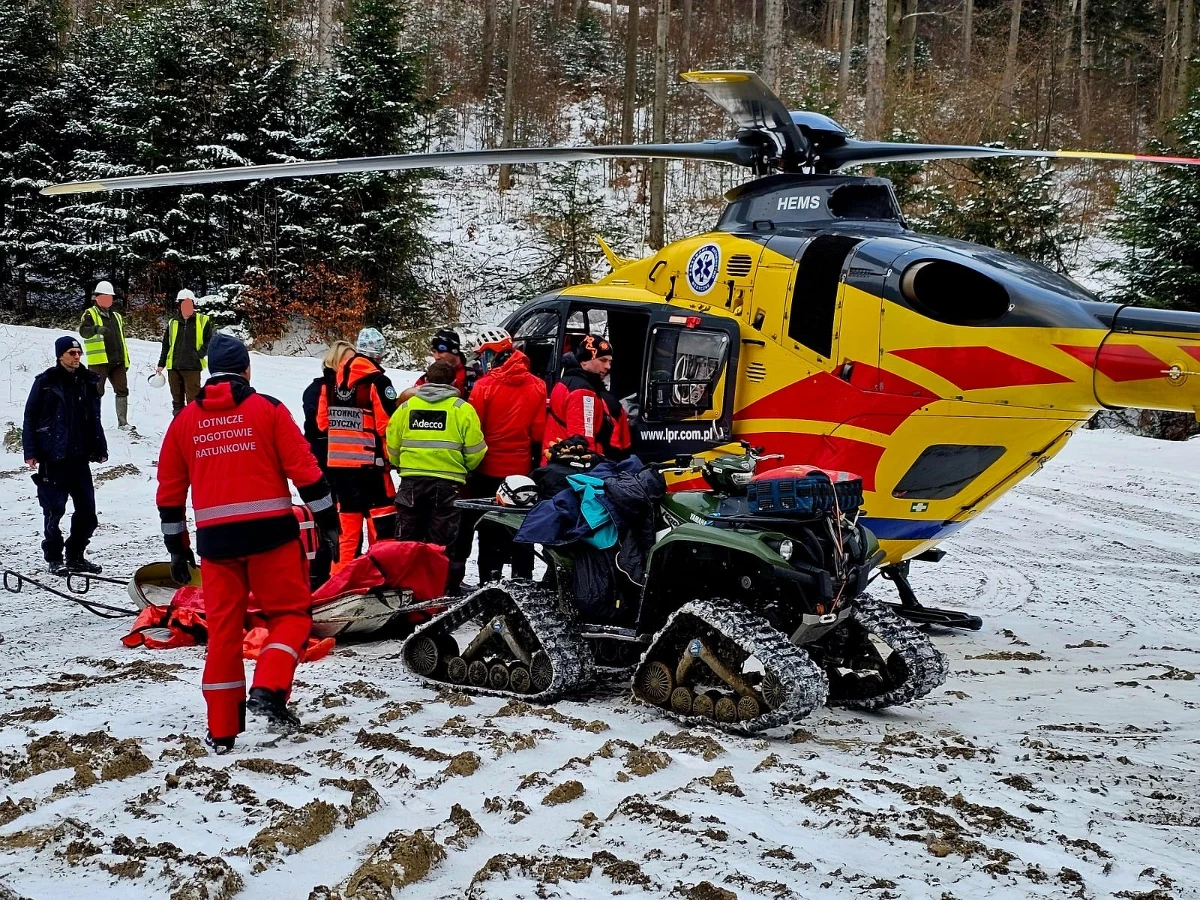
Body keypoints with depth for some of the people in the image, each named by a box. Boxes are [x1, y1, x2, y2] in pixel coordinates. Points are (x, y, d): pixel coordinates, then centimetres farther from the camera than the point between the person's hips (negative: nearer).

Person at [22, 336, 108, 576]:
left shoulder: (88, 381, 10)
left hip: (80, 457, 4)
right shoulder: (46, 382, -3)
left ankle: (75, 556, 19)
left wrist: (100, 449, 12)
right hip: (53, 457, -4)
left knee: (87, 509, 5)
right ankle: (54, 558, 12)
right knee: (54, 509, -1)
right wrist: (30, 452, -8)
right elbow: (30, 418, -2)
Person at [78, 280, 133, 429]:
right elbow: (83, 331, -17)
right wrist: (96, 329, -38)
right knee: (96, 392, -3)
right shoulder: (90, 314, 1)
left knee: (122, 390, 2)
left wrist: (126, 360, 22)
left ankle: (123, 422, 5)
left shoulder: (116, 317, 22)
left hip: (117, 360, 6)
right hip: (99, 360, -6)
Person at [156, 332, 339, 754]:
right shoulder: (268, 409, 0)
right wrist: (327, 519, 3)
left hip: (215, 540, 3)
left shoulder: (185, 419, 10)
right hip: (270, 532, -3)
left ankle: (221, 730, 12)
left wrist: (177, 547, 21)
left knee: (223, 629, 9)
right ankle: (268, 690, -11)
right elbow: (304, 469, -4)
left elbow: (170, 490, 13)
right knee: (290, 613, 10)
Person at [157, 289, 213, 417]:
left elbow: (209, 341, 3)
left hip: (192, 367, -4)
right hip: (174, 367, 4)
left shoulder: (203, 321, 1)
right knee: (177, 398, 11)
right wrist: (161, 364, 13)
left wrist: (200, 354, -11)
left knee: (193, 400, -5)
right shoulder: (172, 323, 11)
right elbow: (166, 345, 16)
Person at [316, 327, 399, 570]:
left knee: (346, 523, 12)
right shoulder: (377, 381, -12)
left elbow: (322, 421, 12)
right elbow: (388, 425, -14)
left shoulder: (332, 381, 8)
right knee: (381, 522, -1)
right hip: (369, 463, -6)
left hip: (337, 462, 6)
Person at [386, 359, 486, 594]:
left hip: (411, 481, 2)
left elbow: (393, 447, 10)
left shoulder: (406, 406, 6)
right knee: (443, 541, 4)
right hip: (448, 484, -2)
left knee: (407, 539, 12)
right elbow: (475, 451, -3)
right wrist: (465, 469, 18)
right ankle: (446, 588, 4)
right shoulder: (463, 409, -2)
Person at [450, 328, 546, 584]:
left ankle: (490, 580, 4)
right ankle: (522, 579, 15)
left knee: (490, 529, 5)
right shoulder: (537, 386, 0)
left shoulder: (485, 385, -12)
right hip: (523, 470, 3)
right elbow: (539, 432, 2)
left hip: (489, 469, -3)